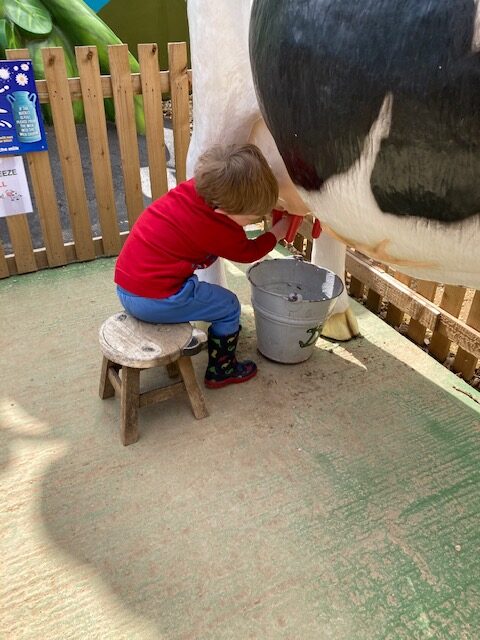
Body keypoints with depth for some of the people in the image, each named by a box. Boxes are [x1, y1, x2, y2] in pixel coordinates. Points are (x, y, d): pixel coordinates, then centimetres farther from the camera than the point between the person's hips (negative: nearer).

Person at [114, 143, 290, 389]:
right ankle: (221, 370, 20)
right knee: (229, 306, 6)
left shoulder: (195, 186, 0)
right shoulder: (215, 229, -19)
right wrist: (277, 232, 16)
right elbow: (248, 252, 2)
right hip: (154, 300, -8)